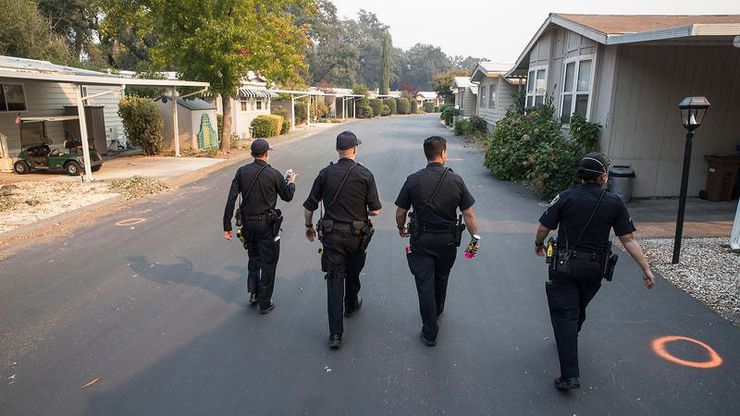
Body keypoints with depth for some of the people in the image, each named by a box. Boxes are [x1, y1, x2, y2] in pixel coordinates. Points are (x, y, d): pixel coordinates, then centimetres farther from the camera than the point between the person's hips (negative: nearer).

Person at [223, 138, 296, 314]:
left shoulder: (242, 172, -3)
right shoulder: (273, 174, -12)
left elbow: (231, 199, -6)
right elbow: (287, 196, 1)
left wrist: (227, 226, 0)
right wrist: (291, 182, 22)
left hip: (248, 223, 4)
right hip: (267, 224, -4)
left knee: (253, 257, 25)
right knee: (268, 263, 8)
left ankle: (253, 294, 27)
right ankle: (265, 303, 15)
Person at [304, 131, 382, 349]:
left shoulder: (325, 173, -3)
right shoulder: (365, 175, -7)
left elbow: (309, 206, 0)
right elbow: (376, 210, -8)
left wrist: (309, 226, 17)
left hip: (331, 235, 0)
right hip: (357, 235, 0)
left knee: (335, 279, 0)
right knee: (353, 273, 23)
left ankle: (335, 334, -3)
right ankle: (351, 306, 48)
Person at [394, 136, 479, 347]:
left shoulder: (413, 180, -10)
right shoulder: (456, 181, -8)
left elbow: (400, 212, -4)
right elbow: (468, 214, -6)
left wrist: (401, 229, 15)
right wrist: (475, 237, 6)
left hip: (421, 241, -2)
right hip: (448, 241, 2)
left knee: (425, 283, 4)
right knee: (441, 277, 25)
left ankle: (430, 333, 9)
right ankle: (437, 310, 49)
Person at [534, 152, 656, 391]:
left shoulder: (566, 198, -10)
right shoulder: (614, 203, -4)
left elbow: (543, 228, -8)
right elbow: (628, 240, -5)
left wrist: (538, 245, 13)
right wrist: (646, 269, 1)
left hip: (565, 266, -3)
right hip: (594, 269, 3)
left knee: (565, 315, -2)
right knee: (579, 309, 25)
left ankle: (569, 375, -8)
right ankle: (569, 340, 52)